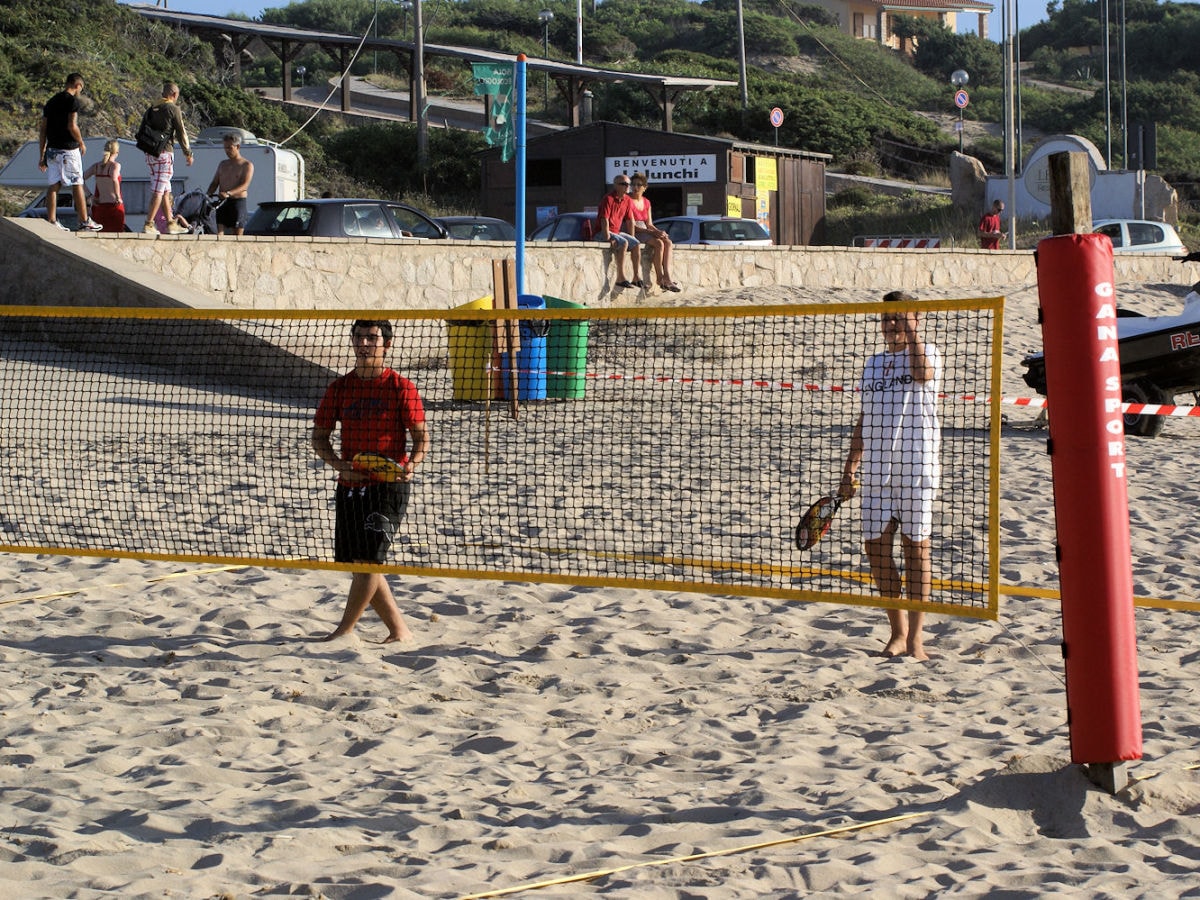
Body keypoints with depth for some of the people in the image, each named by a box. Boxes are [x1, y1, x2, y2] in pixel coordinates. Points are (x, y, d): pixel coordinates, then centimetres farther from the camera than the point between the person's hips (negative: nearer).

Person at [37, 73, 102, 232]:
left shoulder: (51, 101, 13)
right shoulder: (73, 101, -9)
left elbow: (42, 129, 12)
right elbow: (72, 126, -18)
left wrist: (41, 155, 15)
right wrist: (81, 143, -1)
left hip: (51, 149, 6)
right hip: (68, 149, -6)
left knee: (53, 186, 6)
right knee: (77, 185, 1)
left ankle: (51, 221, 3)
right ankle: (84, 222, 5)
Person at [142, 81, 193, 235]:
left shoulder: (152, 108, 15)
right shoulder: (173, 108, -6)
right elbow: (181, 132, -5)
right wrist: (188, 153, 4)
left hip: (150, 152, 8)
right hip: (164, 152, -8)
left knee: (165, 190, 14)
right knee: (159, 191, -7)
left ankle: (170, 223, 18)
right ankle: (148, 225, -12)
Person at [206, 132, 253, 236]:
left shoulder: (247, 165, 0)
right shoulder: (223, 164, 19)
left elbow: (245, 185, -14)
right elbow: (214, 183, 20)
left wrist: (228, 193, -30)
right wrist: (208, 195, -3)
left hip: (238, 201, -5)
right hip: (222, 202, 5)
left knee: (237, 235, -3)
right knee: (218, 232, -11)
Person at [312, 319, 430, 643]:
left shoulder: (400, 387, -4)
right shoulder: (340, 388, 8)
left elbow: (422, 436, -3)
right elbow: (319, 436, 11)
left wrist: (410, 465, -23)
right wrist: (338, 463, -8)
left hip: (389, 485, -6)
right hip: (350, 485, 6)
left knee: (369, 558, -13)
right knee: (356, 562, 7)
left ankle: (345, 630, -2)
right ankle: (399, 631, 18)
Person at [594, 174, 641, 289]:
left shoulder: (627, 200, 8)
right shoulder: (609, 198, -16)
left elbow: (629, 220, 13)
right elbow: (604, 220, -21)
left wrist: (631, 239, 7)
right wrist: (608, 239, -26)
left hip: (617, 231, 8)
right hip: (602, 232, -8)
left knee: (636, 244, -7)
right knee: (623, 243, -29)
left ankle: (636, 278, -4)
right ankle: (621, 278, -30)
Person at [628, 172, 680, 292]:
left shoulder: (646, 202, 16)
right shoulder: (628, 201, -7)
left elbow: (649, 224, 16)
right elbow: (632, 225, -14)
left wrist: (659, 231, -5)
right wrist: (651, 232, -21)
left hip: (646, 231, 7)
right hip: (634, 233, -7)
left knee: (668, 243, -19)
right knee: (659, 243, -29)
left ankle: (667, 277, -31)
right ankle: (660, 279, -25)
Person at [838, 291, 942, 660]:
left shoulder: (928, 353, 0)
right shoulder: (874, 364, 16)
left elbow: (923, 372, -26)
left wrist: (911, 331, -23)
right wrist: (850, 469, 16)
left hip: (916, 468, -5)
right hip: (876, 472, 5)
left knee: (916, 549, -2)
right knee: (877, 547, 4)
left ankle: (916, 637, 5)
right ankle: (898, 632, 16)